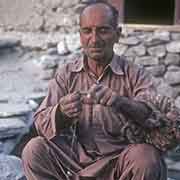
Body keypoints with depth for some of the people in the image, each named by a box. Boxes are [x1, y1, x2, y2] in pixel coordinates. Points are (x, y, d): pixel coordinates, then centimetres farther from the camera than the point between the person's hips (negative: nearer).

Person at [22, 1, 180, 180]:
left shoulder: (135, 75, -3)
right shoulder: (66, 74, 3)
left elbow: (155, 115, -21)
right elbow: (41, 123, -4)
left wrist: (121, 102, -42)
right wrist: (61, 113, -29)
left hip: (120, 163, -1)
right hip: (75, 160, 2)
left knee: (146, 157, -31)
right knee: (34, 149, -21)